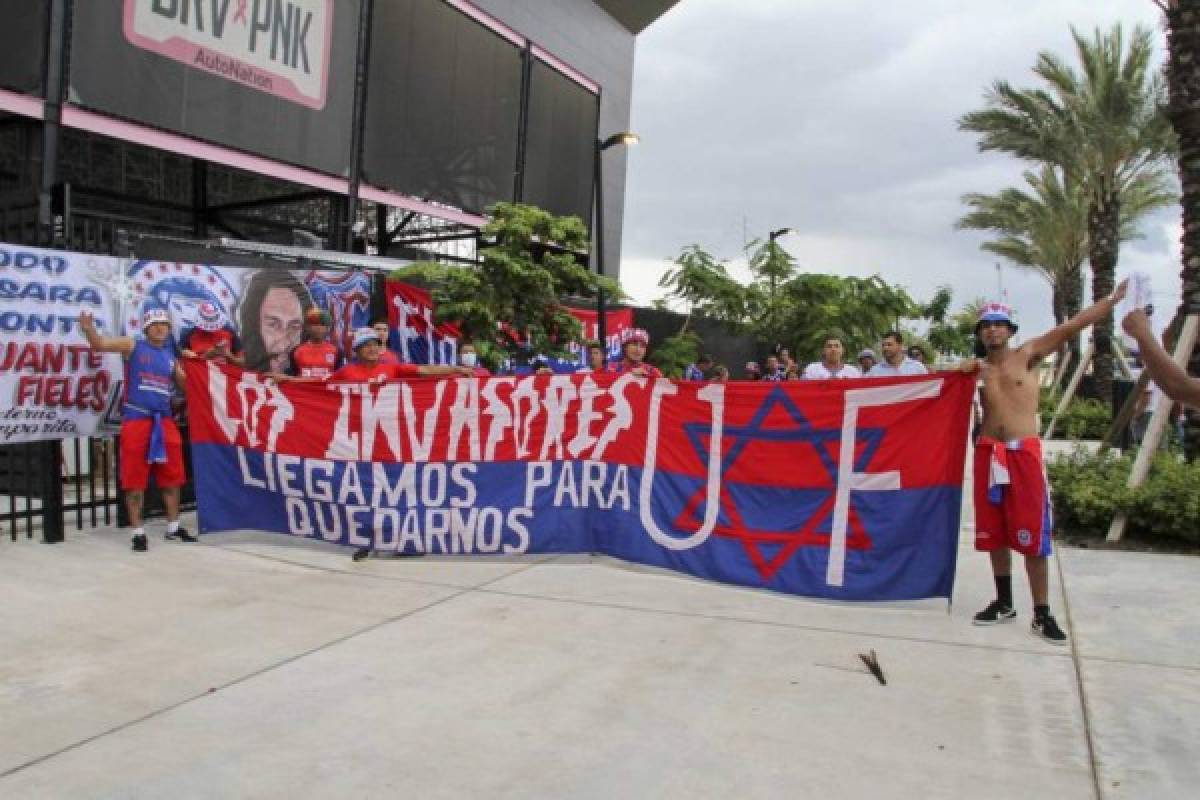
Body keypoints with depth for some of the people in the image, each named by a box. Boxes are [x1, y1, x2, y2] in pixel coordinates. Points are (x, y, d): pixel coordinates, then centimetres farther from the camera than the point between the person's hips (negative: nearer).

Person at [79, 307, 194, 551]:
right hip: (136, 419, -5)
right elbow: (100, 344, -9)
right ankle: (138, 532, 7)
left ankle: (173, 527, 21)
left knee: (172, 476, 9)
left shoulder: (171, 356, 15)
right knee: (135, 478, -1)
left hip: (164, 421, 5)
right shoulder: (133, 346, 3)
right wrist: (88, 329, -28)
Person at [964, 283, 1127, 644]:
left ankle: (1042, 614, 5)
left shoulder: (1028, 354, 2)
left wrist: (1114, 298, -11)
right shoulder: (978, 369, 11)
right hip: (988, 454, 4)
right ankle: (1004, 603, 24)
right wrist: (963, 372, -1)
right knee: (994, 533, 10)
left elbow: (1072, 325, -5)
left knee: (1032, 536, -3)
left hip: (1024, 453, -4)